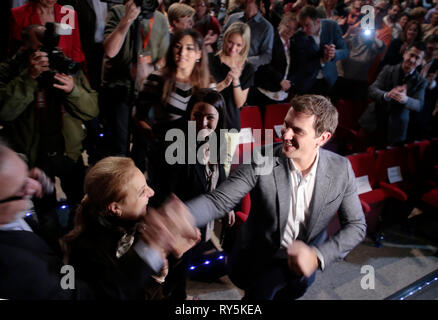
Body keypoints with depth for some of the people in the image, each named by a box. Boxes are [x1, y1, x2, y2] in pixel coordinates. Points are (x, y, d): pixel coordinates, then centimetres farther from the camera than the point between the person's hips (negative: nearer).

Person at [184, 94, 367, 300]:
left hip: (305, 259, 2)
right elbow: (218, 201, -25)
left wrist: (318, 256, -23)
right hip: (260, 259, -1)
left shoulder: (341, 169, -15)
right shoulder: (261, 162, -22)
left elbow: (356, 225, -8)